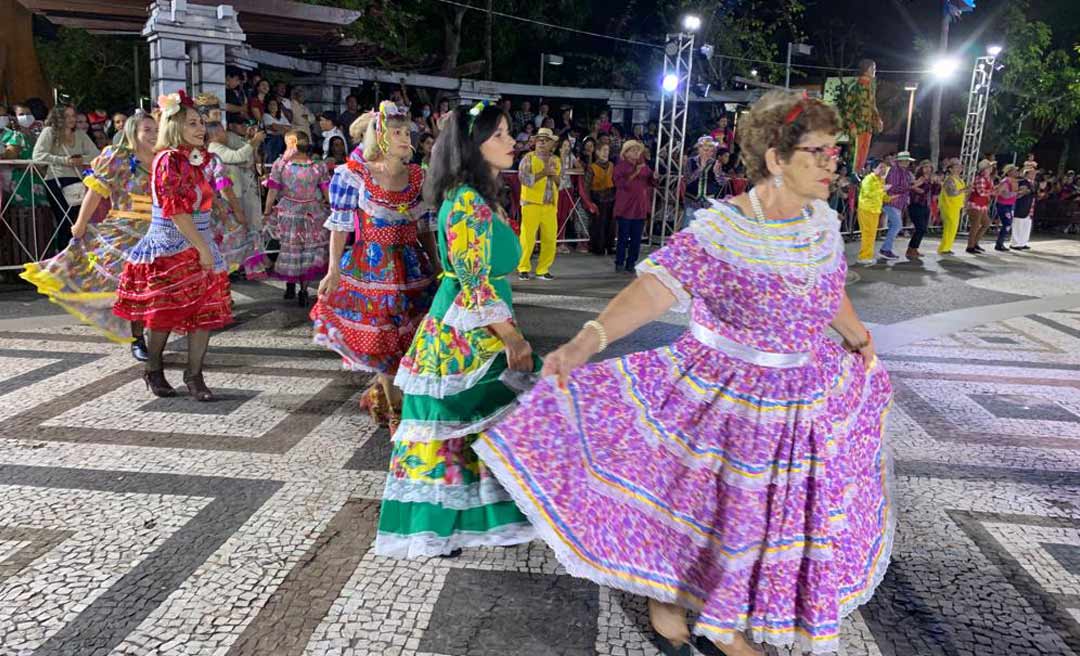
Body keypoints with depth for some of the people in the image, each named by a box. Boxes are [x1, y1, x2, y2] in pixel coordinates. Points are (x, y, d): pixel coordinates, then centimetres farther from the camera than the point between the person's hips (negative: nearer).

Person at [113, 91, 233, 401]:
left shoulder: (200, 159, 10)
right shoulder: (168, 160, -13)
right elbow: (177, 212, -19)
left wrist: (208, 244, 11)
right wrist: (203, 248, -18)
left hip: (199, 241, 7)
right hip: (171, 245, -7)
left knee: (205, 312, 1)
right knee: (166, 313, 5)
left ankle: (194, 376, 9)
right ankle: (154, 370, 25)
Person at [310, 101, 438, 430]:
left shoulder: (416, 176, 4)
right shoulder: (356, 175, -7)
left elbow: (424, 228, 9)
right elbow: (339, 226, -6)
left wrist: (436, 264, 7)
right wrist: (334, 271, -10)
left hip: (410, 265, 4)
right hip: (372, 265, -4)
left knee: (406, 334, 7)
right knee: (382, 336, 4)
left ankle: (379, 390, 31)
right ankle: (395, 405, 20)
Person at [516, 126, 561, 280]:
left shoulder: (556, 161, 16)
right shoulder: (528, 158, 1)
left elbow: (562, 183, 15)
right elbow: (524, 178, -12)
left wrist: (553, 174, -5)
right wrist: (543, 172, -16)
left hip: (550, 206, 4)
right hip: (531, 204, -4)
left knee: (550, 239, 3)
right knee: (527, 238, -5)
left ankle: (543, 269, 13)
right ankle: (523, 268, 7)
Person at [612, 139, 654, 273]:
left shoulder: (644, 167, 11)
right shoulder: (621, 166, -3)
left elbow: (650, 183, 20)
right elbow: (621, 183, -15)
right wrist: (635, 173, -20)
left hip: (640, 208, 4)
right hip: (625, 207, -4)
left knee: (636, 238, 4)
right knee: (623, 237, -2)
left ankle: (631, 263, 12)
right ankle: (619, 262, 8)